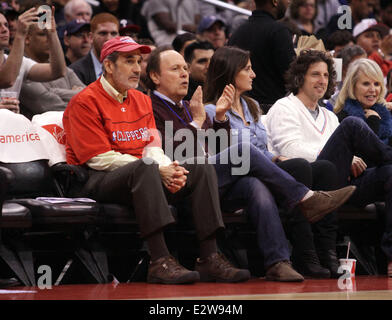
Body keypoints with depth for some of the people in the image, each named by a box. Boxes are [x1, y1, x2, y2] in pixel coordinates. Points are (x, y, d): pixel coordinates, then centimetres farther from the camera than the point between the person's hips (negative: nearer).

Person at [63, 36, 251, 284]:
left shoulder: (142, 100, 19)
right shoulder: (85, 102, -6)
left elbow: (153, 149, 13)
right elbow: (99, 158, -14)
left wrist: (169, 170, -13)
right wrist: (158, 170, -18)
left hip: (142, 175, 8)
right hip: (98, 181, -8)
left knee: (203, 169, -9)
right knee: (145, 168, -38)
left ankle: (210, 259, -20)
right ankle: (160, 262, -46)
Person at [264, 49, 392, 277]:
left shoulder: (329, 117, 35)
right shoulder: (284, 108, 13)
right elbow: (291, 151, -5)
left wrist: (352, 161, -1)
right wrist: (347, 158, -11)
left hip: (340, 183, 7)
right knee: (352, 124, -26)